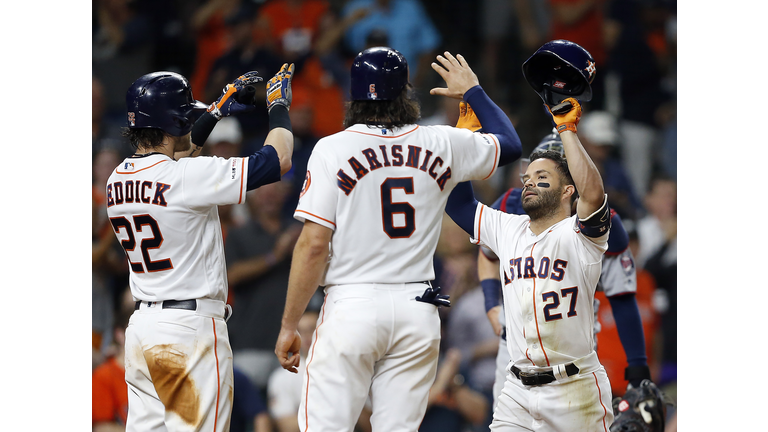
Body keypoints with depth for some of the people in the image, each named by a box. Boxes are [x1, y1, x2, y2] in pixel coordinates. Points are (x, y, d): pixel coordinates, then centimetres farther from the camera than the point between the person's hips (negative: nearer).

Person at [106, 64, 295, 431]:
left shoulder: (117, 180, 7)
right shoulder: (188, 176, -16)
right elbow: (278, 160, -12)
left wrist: (216, 112, 31)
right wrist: (278, 105, 5)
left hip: (140, 327, 8)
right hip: (192, 327, -8)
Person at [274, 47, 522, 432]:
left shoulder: (332, 150, -5)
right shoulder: (442, 146, 4)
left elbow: (314, 244, -8)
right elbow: (511, 144, 24)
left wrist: (289, 326, -3)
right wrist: (472, 91, 37)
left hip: (351, 305, -3)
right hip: (418, 311, 3)